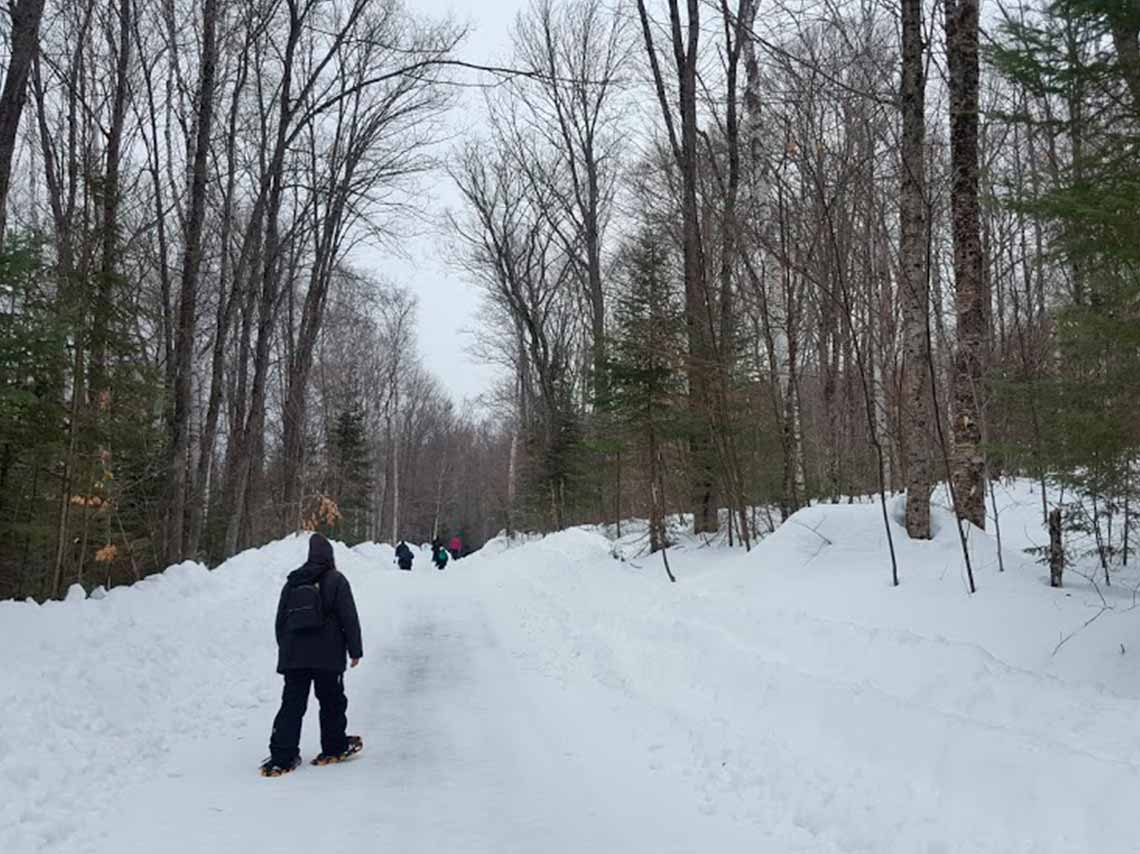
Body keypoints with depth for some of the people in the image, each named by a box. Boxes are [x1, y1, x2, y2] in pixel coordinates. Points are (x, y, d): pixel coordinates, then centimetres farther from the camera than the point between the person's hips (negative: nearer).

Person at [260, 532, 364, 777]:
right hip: (327, 656, -4)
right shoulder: (336, 581, -4)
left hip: (293, 656, 4)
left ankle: (281, 757, -2)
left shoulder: (292, 582, 11)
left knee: (291, 705, 5)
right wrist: (355, 650, 0)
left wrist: (285, 650, 26)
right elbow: (349, 619, -7)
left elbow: (280, 621, 16)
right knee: (332, 702, 12)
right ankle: (334, 748, 21)